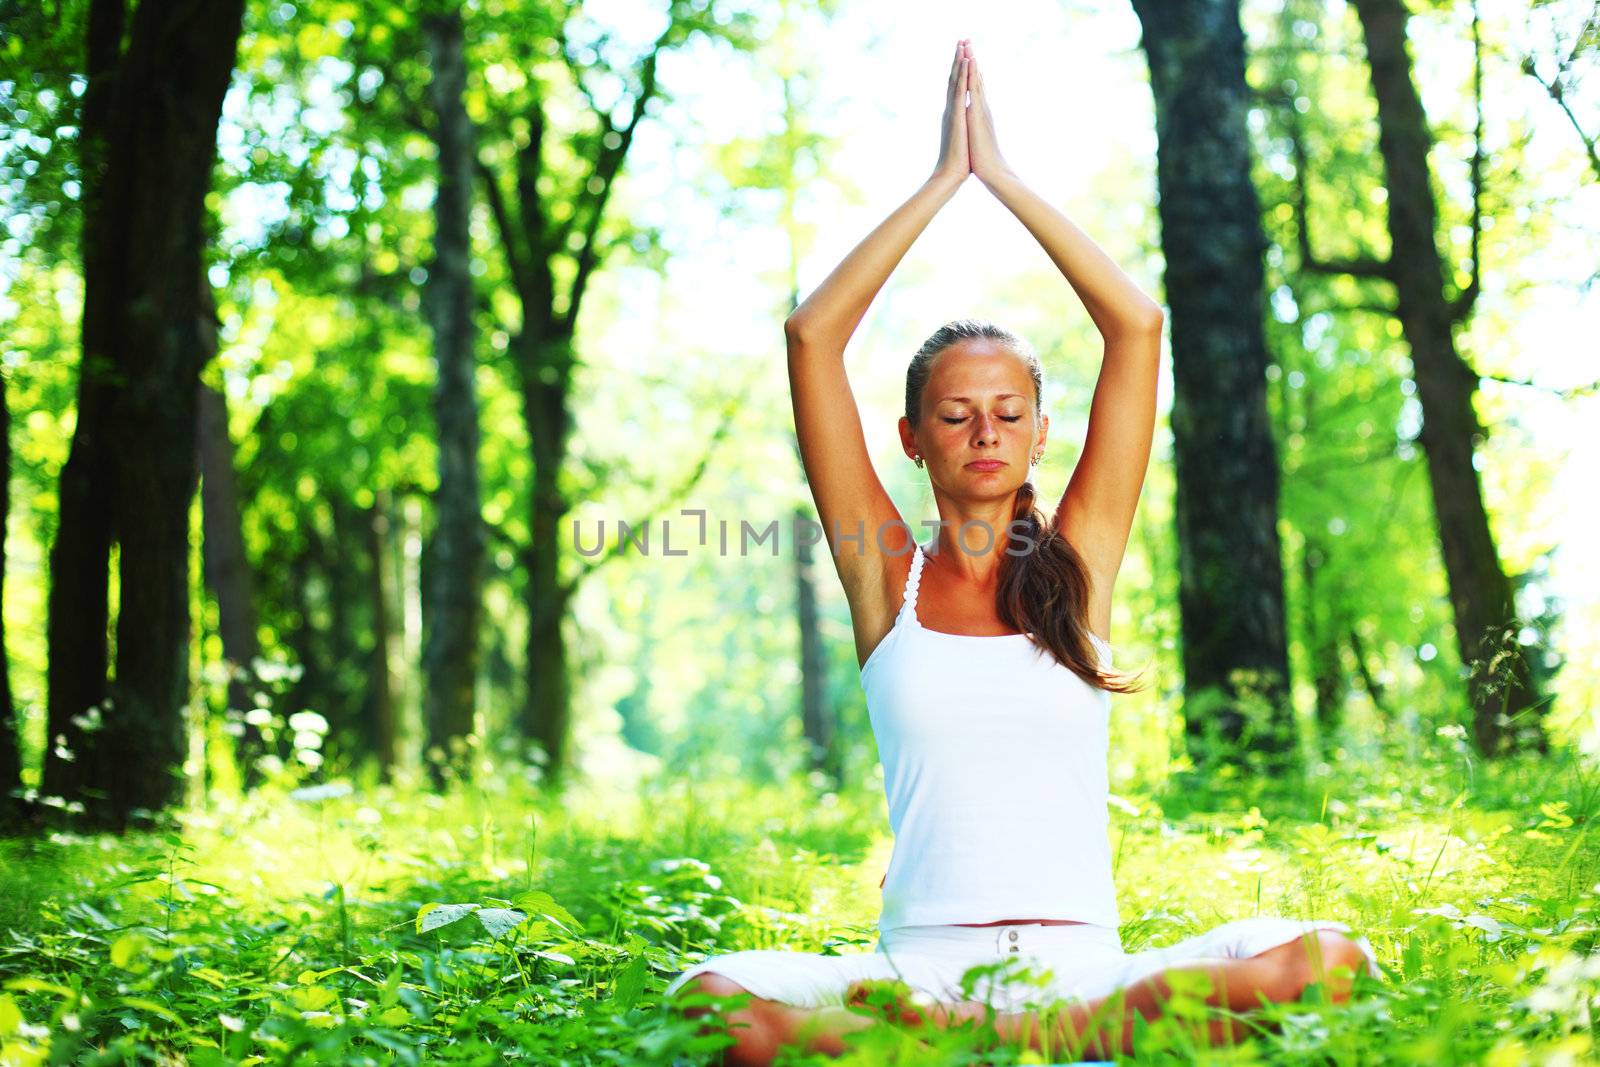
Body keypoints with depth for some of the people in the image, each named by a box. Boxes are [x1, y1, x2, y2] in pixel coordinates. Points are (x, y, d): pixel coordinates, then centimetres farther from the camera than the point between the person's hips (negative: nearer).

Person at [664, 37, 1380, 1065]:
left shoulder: (1076, 562, 11)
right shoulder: (887, 572, 10)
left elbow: (1138, 323, 7)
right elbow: (813, 335, 3)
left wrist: (1004, 177, 9)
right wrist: (942, 181, 7)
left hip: (1080, 962, 2)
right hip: (918, 960, -1)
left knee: (1325, 960, -27)